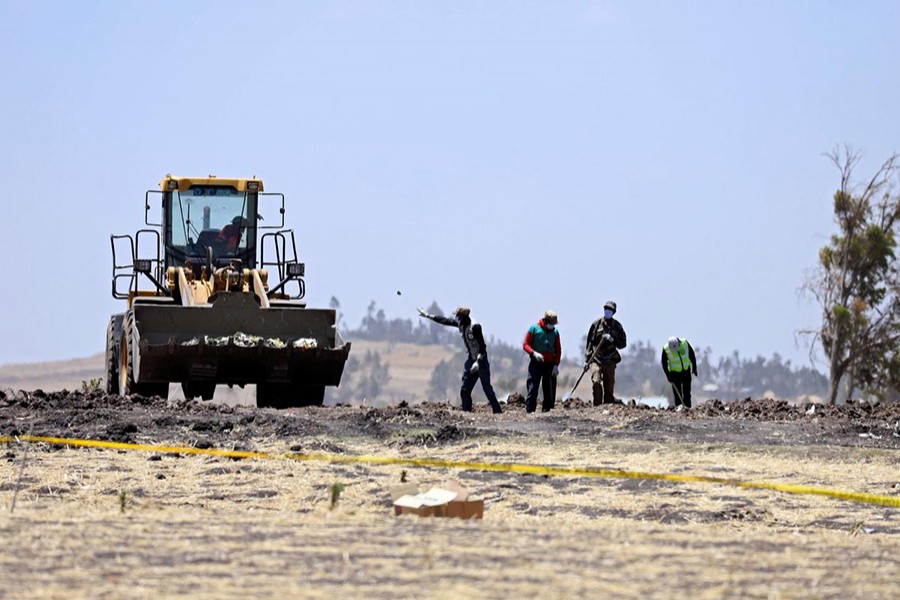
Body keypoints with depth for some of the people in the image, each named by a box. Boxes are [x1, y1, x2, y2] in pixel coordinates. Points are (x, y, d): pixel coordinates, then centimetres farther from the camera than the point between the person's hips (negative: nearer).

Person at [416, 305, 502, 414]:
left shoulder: (475, 326, -22)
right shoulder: (461, 323, 1)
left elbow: (482, 346, -22)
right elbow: (444, 321, 14)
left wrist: (478, 362, -29)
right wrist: (428, 315, 19)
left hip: (481, 360, -8)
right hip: (471, 359, 8)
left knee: (487, 388, -11)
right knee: (465, 389, 5)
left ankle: (497, 412, -9)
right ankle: (466, 412, 8)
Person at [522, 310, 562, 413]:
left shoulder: (555, 332, 10)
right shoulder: (534, 329, -1)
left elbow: (558, 350, 12)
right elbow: (526, 345, -1)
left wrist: (556, 365, 1)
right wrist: (534, 353, -20)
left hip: (550, 365, 4)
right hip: (536, 363, -4)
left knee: (550, 389, 3)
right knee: (533, 388, -10)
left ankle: (547, 410, 8)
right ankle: (529, 410, -11)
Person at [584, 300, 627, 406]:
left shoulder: (617, 326, 8)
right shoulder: (596, 324, 5)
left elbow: (622, 344, 8)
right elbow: (589, 342, 7)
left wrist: (612, 340, -11)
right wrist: (587, 359, 2)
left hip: (610, 361, 2)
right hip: (596, 359, -2)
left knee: (609, 387, 2)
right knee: (596, 382, -19)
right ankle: (597, 406, -15)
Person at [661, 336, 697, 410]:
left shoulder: (685, 343, -18)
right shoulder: (666, 349, -21)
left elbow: (692, 355, -3)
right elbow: (664, 363, -10)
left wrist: (694, 368, -1)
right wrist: (668, 375, -15)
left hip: (686, 370, 2)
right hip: (675, 372, -2)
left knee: (687, 390, 3)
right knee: (677, 391, -7)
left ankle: (687, 406, 8)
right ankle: (678, 406, -6)